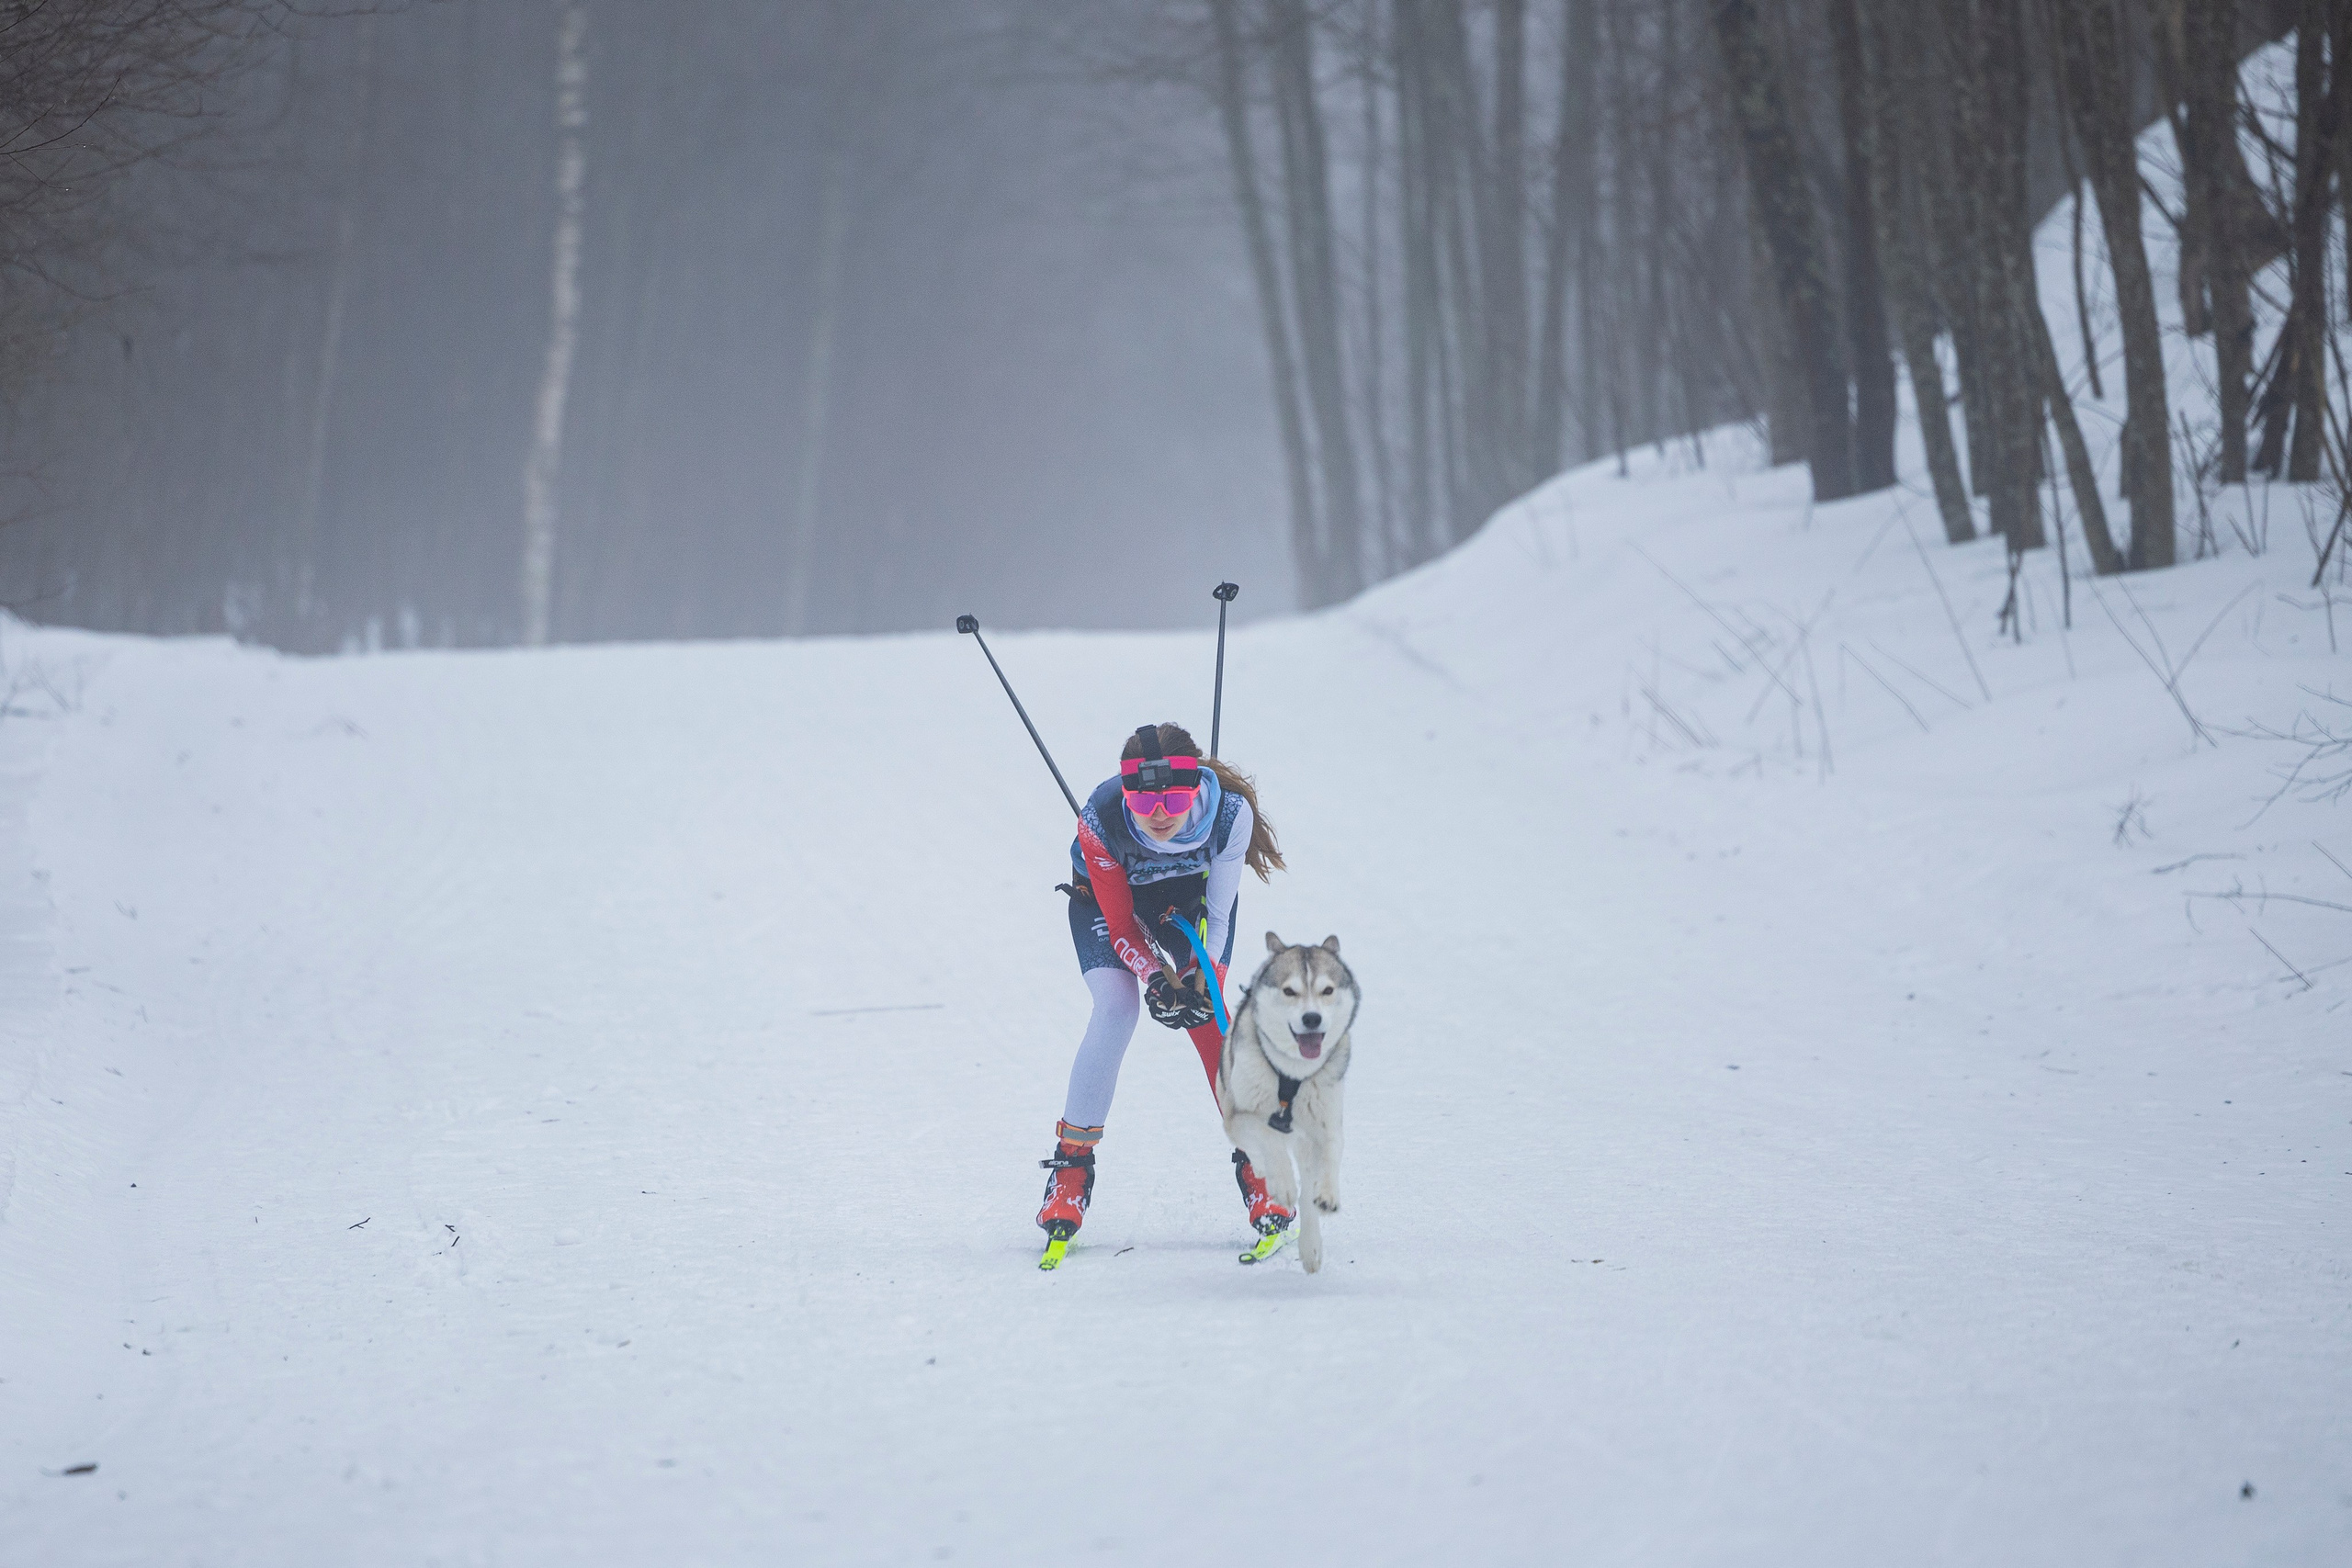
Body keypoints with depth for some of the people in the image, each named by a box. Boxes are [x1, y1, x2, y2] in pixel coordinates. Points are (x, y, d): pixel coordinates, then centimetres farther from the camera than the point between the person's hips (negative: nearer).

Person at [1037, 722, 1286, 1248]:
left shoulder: (1232, 813, -36)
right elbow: (1120, 921, -26)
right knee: (1115, 1011, -19)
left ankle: (1257, 1159, -7)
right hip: (1108, 894, -1)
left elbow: (1218, 914, -22)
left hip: (1194, 892, 1)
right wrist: (1155, 978, -40)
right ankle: (1072, 1165, -6)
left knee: (1204, 1013, -18)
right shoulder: (1100, 822, -38)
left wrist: (1199, 978, -34)